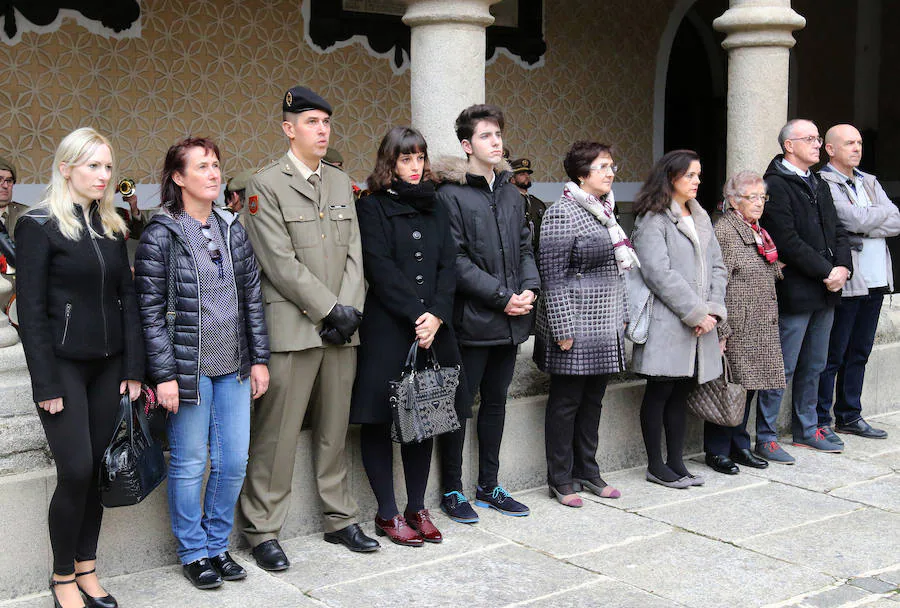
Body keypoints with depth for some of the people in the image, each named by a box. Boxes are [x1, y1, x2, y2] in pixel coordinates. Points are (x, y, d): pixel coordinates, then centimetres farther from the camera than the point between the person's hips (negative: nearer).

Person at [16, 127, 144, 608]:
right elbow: (31, 311, -10)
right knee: (76, 470, -6)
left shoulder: (112, 228, 11)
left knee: (97, 468, 6)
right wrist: (46, 384, -13)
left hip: (109, 365, 5)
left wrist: (133, 368, 3)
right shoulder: (39, 226, -7)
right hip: (64, 364, -5)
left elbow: (127, 299, 10)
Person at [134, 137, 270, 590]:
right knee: (189, 465, 5)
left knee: (233, 463, 8)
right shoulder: (161, 234, -7)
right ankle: (193, 552, 22)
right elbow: (151, 310, -9)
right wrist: (164, 374, -13)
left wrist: (259, 359, 8)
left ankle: (217, 545, 26)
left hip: (233, 367, 5)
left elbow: (252, 295, 11)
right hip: (188, 369, -5)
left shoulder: (232, 229, 8)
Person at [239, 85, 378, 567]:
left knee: (334, 429, 13)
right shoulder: (266, 185, -4)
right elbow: (280, 263, -11)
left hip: (341, 327, 6)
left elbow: (354, 253, 10)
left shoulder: (340, 182, 16)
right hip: (292, 328, -6)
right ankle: (262, 531, 9)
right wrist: (329, 310, -12)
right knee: (277, 435, -2)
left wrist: (350, 309, -4)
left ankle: (339, 519, 25)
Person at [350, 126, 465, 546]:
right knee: (380, 420, 0)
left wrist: (437, 315, -8)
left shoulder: (434, 208, 15)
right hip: (385, 330, -5)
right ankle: (387, 513, 11)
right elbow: (381, 269, -10)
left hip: (432, 328, 5)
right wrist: (415, 315, -14)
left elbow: (448, 265, 7)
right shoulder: (371, 208, -1)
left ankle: (417, 508, 19)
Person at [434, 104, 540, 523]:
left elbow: (524, 247, 16)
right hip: (472, 320, -7)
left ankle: (489, 485, 27)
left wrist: (529, 288, -2)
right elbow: (456, 261, -15)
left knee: (496, 401, 15)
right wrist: (503, 296, -16)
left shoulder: (510, 193, 13)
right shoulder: (451, 194, -9)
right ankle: (452, 491, 15)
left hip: (509, 322, 7)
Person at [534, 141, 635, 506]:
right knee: (566, 402, 2)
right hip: (576, 327, -8)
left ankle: (587, 472, 25)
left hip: (606, 326, 8)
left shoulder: (604, 212, 13)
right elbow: (553, 277, -15)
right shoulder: (562, 214, -12)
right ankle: (560, 479, 12)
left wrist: (622, 315, 17)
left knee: (593, 400, 14)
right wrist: (562, 330, -17)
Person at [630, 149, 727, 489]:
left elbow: (716, 266, 15)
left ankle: (676, 463, 21)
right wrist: (696, 312, -15)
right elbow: (659, 273, -16)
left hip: (699, 323, 7)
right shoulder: (652, 221, -8)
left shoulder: (701, 219, 17)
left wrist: (713, 308, -1)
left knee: (680, 393, 13)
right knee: (659, 393, 1)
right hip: (666, 324, -7)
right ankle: (656, 466, 11)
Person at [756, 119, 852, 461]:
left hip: (825, 292, 8)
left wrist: (842, 267, -2)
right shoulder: (774, 186, -11)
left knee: (813, 367, 16)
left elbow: (837, 231, 16)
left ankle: (806, 429, 28)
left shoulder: (818, 185, 18)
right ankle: (765, 438, 5)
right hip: (794, 294, -8)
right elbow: (788, 241, -18)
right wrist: (827, 272, -16)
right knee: (783, 369, -4)